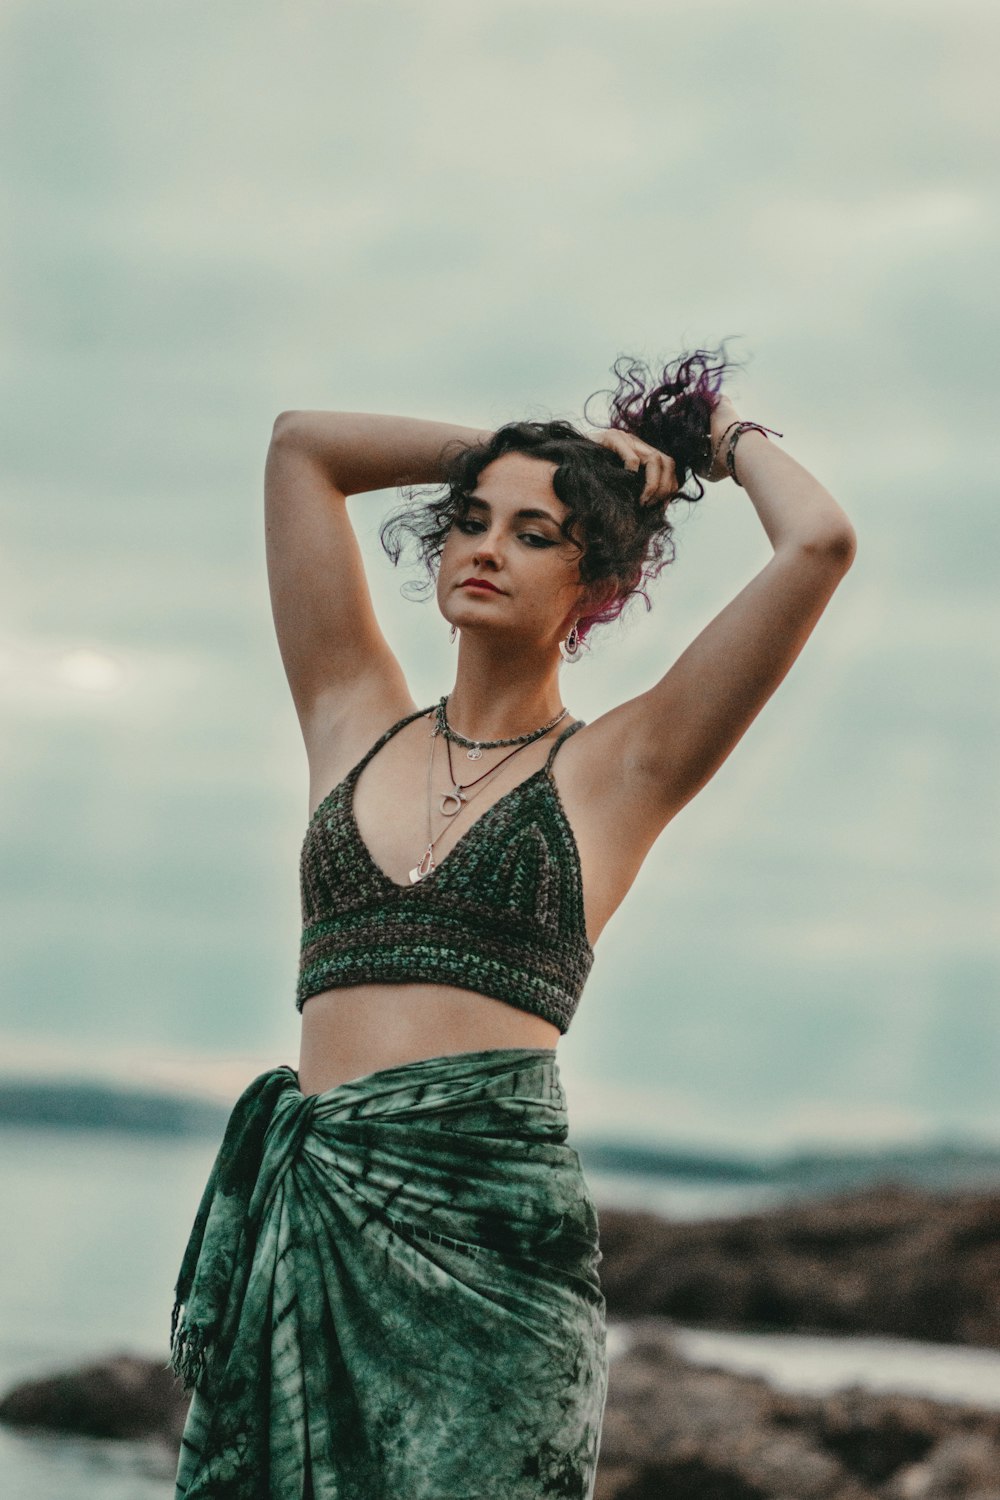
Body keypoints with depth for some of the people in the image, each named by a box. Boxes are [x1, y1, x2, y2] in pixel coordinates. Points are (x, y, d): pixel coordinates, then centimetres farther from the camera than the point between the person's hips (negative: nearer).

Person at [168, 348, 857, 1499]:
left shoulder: (619, 767, 7)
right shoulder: (358, 723, 17)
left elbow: (820, 544, -1)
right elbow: (301, 446, 21)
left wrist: (730, 438, 18)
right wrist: (503, 450, 24)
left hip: (485, 1218, -3)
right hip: (311, 1212, 3)